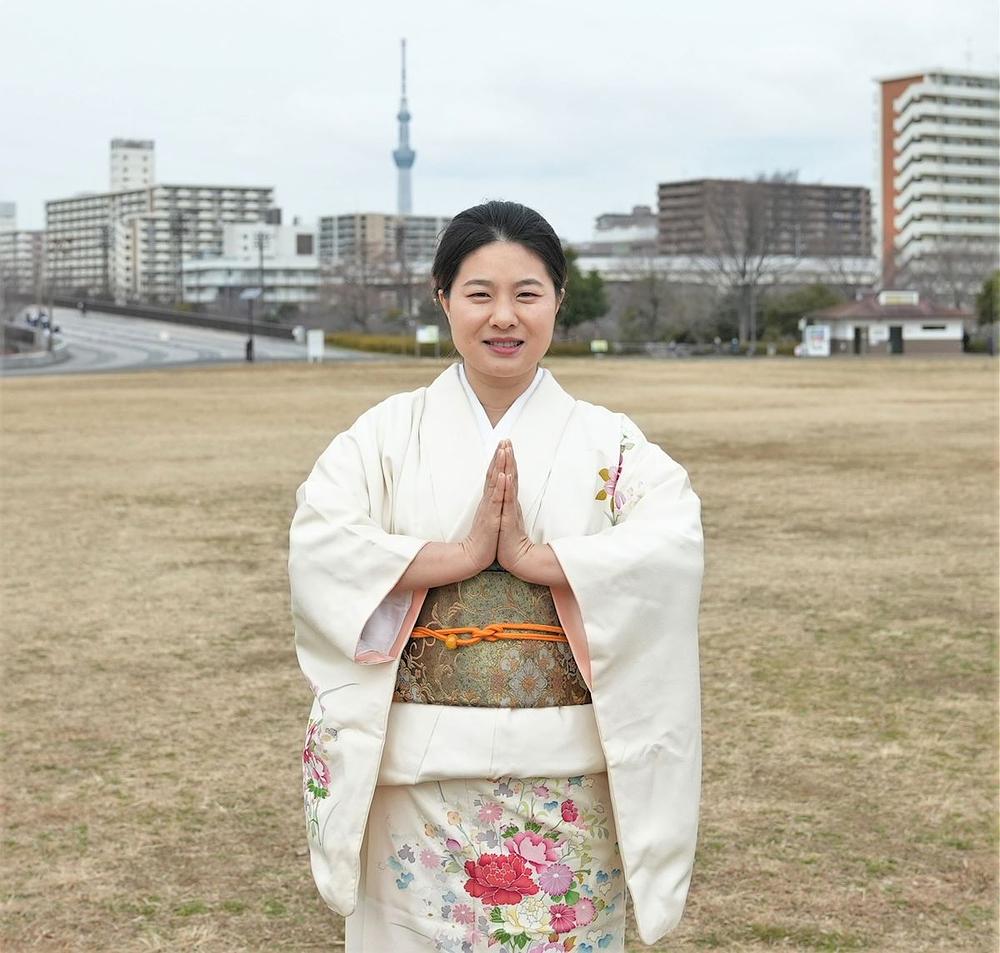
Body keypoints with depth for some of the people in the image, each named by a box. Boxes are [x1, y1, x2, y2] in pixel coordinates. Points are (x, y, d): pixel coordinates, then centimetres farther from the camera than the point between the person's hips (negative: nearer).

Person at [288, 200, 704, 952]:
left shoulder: (610, 443, 3)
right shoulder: (389, 433, 3)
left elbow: (674, 546, -14)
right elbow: (318, 544, -11)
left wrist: (533, 556, -21)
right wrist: (461, 555, -18)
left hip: (568, 779, 0)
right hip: (421, 775, 0)